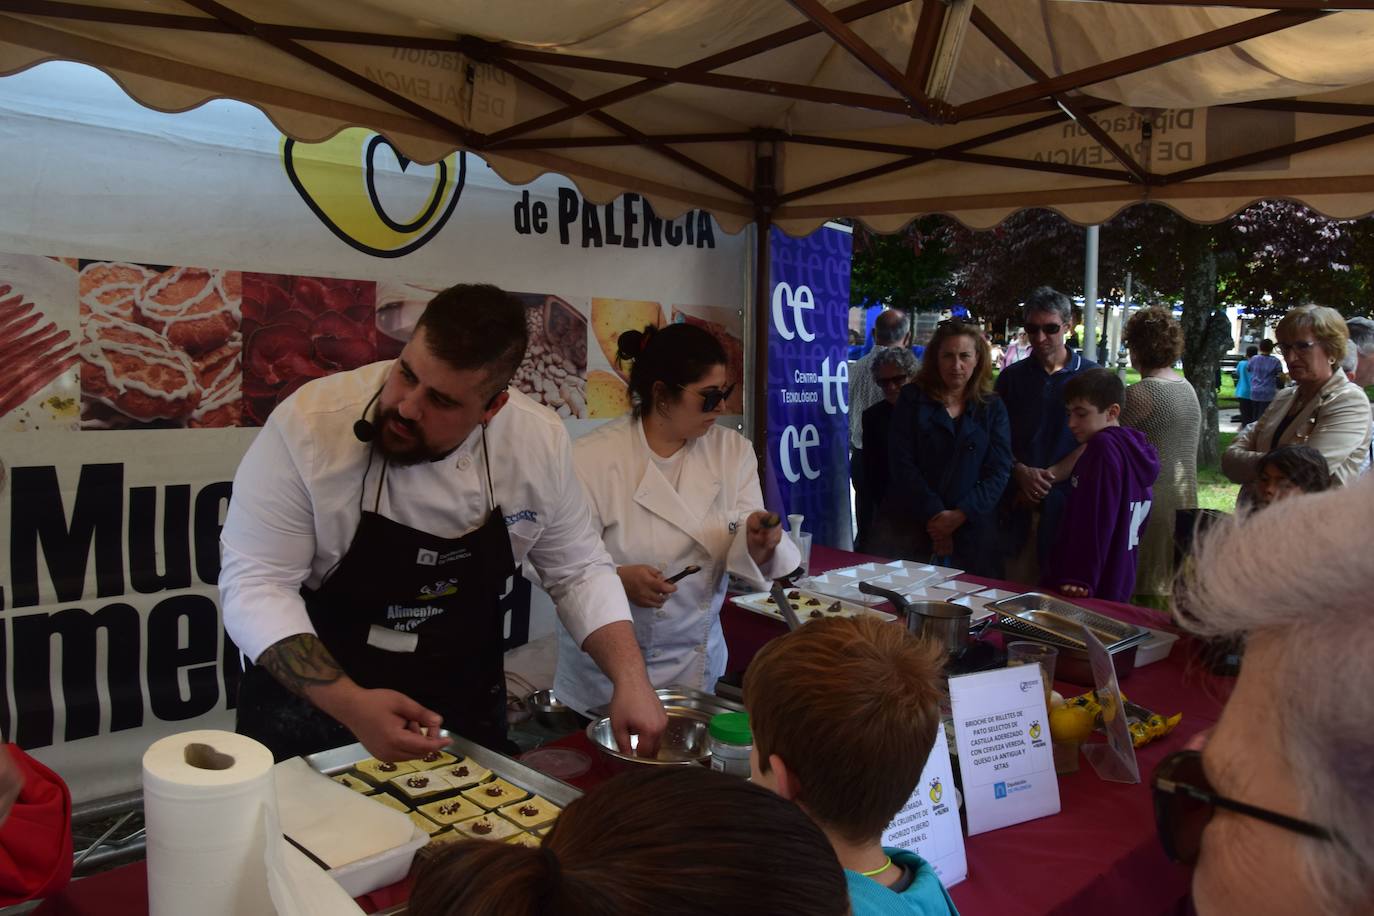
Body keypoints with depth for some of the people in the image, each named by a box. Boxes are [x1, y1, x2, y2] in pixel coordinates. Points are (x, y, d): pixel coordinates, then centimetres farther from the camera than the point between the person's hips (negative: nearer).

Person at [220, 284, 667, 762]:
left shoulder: (541, 442, -15)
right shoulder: (306, 425, -23)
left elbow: (577, 571, -3)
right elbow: (255, 583, -20)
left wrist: (632, 679, -16)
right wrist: (351, 706, -32)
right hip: (315, 710, -2)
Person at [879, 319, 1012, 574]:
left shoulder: (992, 408, 9)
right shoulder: (912, 399, 5)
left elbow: (999, 471, 1)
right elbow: (902, 464, -4)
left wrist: (958, 515, -11)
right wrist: (935, 514, -12)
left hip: (971, 529, 1)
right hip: (909, 526, -1)